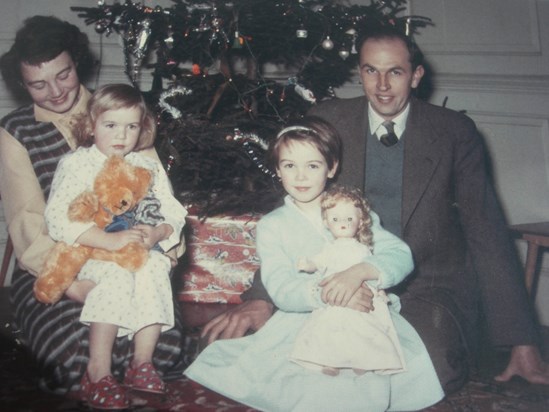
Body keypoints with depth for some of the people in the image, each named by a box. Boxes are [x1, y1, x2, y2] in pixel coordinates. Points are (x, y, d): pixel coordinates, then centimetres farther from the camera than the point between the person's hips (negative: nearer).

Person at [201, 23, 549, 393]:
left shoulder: (455, 132, -3)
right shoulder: (328, 121, 0)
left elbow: (487, 232, -2)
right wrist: (261, 297, -16)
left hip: (430, 284, -1)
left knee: (435, 368, -28)